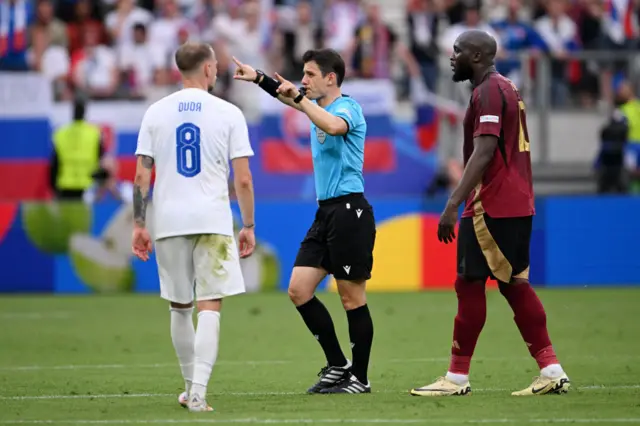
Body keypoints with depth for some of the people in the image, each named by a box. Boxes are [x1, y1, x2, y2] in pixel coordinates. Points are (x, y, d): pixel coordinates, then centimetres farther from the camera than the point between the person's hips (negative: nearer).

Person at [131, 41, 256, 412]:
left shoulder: (156, 113, 5)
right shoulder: (228, 113, -1)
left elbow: (142, 177, 2)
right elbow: (243, 179, -2)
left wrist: (139, 225, 8)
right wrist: (248, 226, 6)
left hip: (168, 221, 3)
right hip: (213, 221, -3)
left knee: (180, 308, 16)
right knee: (210, 307, -4)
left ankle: (191, 387, 26)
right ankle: (198, 392, -17)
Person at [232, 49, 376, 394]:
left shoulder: (347, 107, -10)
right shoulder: (319, 107, 16)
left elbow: (334, 126, -34)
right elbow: (287, 95, 34)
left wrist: (298, 97, -30)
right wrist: (258, 78, 25)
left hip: (349, 210, -9)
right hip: (325, 211, 9)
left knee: (352, 297, -3)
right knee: (299, 290, 3)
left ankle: (359, 378, 5)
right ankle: (337, 366, 11)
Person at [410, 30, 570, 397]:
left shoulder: (489, 92, -14)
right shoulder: (507, 88, 17)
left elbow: (483, 153, -23)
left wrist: (453, 205, -26)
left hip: (492, 207, -10)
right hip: (517, 204, 10)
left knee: (469, 284, -5)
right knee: (515, 285, 11)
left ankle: (457, 378, -1)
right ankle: (552, 370, 6)